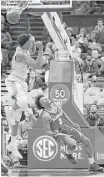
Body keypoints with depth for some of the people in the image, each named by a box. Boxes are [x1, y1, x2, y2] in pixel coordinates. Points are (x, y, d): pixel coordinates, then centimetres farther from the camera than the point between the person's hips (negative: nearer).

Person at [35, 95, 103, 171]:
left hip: (66, 128, 7)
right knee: (73, 143, -36)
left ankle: (92, 165, 7)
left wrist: (72, 124, 17)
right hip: (58, 134, -7)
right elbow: (47, 131, -15)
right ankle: (68, 153, 2)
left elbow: (63, 113, 18)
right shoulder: (45, 115, -21)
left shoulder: (53, 104, -1)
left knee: (87, 141, -3)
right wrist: (54, 133, -36)